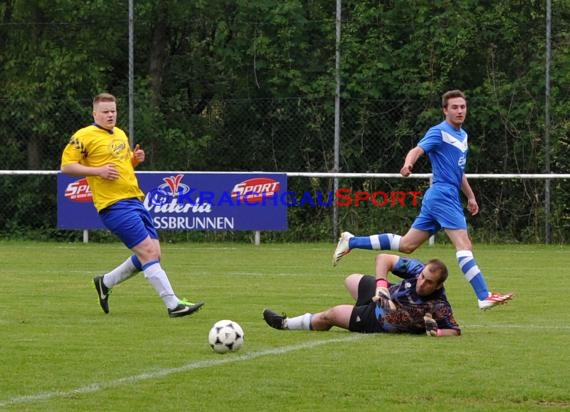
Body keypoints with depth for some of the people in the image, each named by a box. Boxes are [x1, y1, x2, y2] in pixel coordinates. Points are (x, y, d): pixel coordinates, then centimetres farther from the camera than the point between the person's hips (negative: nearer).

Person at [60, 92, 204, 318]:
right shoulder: (85, 136, -5)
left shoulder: (120, 134, 19)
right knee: (148, 252, -15)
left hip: (135, 200, 9)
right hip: (114, 205, -9)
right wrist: (98, 170, -18)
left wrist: (135, 159, 8)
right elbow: (66, 166, -7)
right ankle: (173, 304, -14)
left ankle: (105, 282, 25)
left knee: (152, 254, 7)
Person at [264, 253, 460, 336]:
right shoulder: (417, 269, -27)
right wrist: (381, 285, -33)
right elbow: (383, 258, -21)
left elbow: (455, 331, -29)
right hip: (385, 296, 4)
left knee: (331, 315, 5)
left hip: (380, 323, -4)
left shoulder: (438, 307, -38)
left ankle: (285, 324, 34)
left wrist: (437, 332, -48)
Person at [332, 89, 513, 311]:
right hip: (442, 194, -9)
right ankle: (484, 297, -22)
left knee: (406, 245, 12)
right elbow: (417, 150, -24)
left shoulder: (462, 135, 19)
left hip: (450, 196, 9)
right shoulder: (439, 132, -8)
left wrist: (470, 197, 32)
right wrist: (408, 164, -45)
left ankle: (351, 242, 19)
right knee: (464, 245, -17)